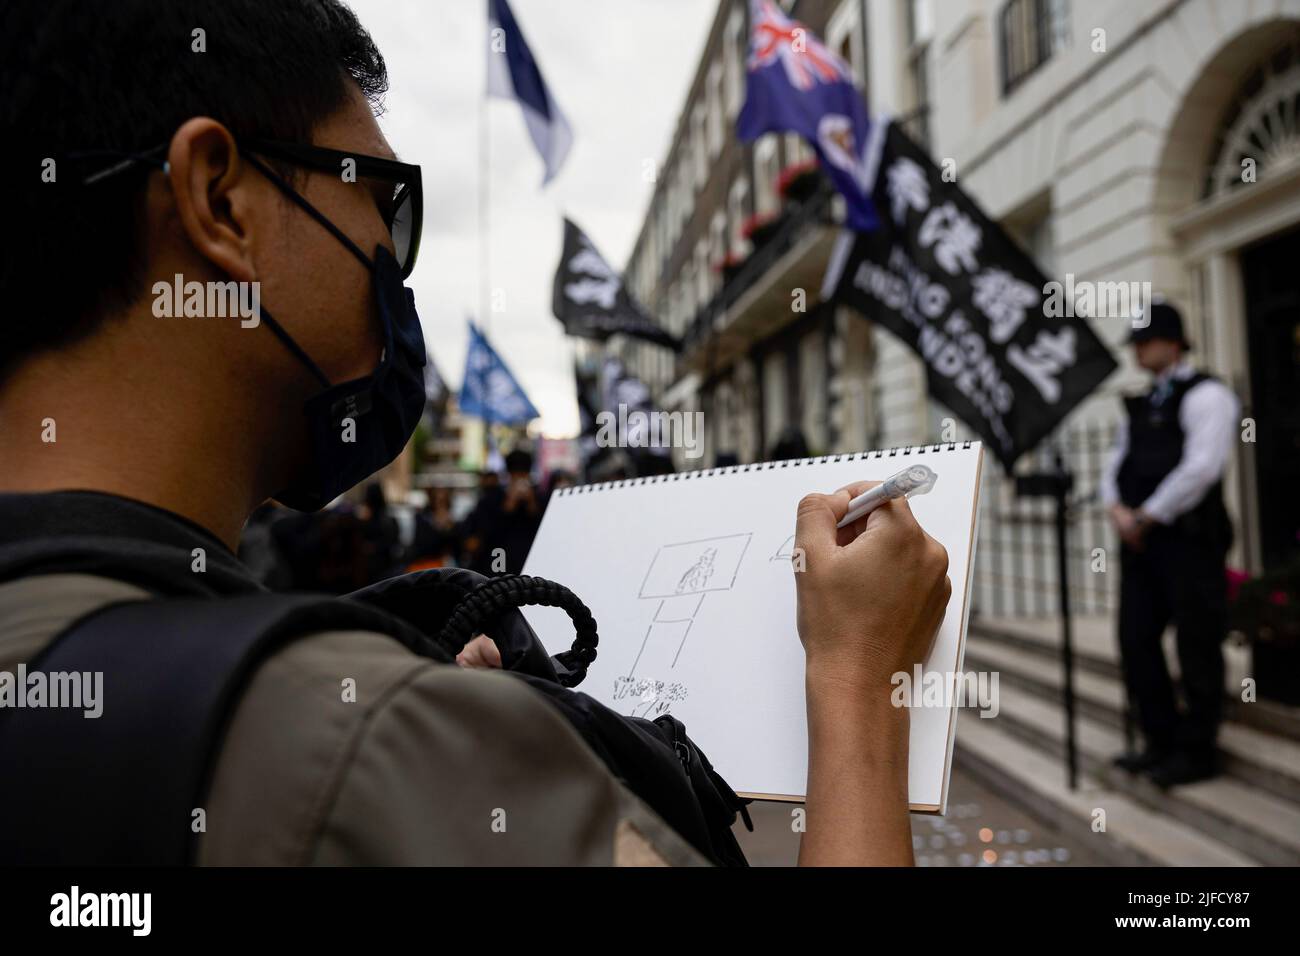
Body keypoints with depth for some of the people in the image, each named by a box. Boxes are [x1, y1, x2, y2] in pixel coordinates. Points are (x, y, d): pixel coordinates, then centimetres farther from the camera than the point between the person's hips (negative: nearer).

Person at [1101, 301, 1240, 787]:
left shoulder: (1205, 395, -6)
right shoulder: (1141, 406, 18)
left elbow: (1200, 468, -17)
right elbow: (1117, 466, 18)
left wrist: (1146, 516, -13)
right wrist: (1118, 510, -1)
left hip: (1188, 539, -8)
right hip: (1141, 541, 8)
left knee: (1196, 647, 1)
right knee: (1136, 640, 9)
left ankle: (1196, 752, 13)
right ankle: (1161, 743, 22)